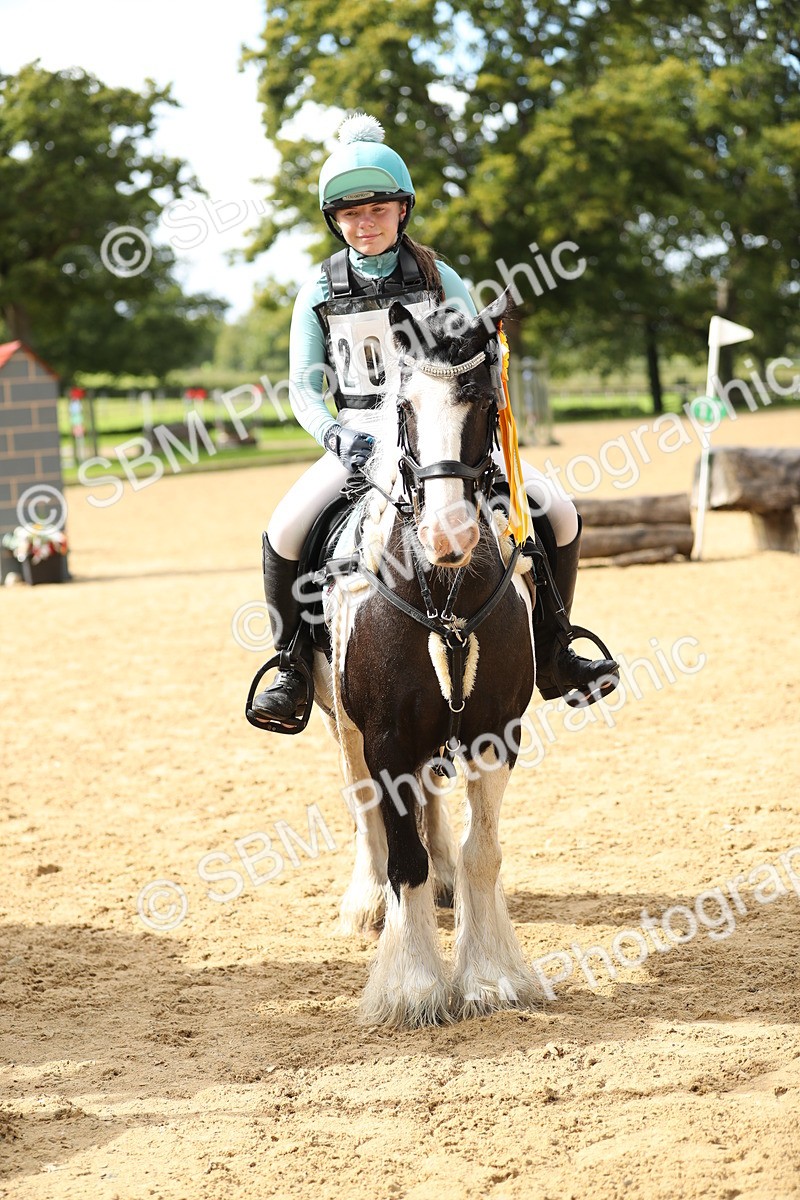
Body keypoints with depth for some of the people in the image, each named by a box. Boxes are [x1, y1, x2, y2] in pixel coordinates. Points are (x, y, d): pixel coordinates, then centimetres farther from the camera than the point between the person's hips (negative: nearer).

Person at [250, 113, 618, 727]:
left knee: (559, 513, -13)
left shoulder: (439, 279, 1)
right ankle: (294, 665, -4)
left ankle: (553, 656, 5)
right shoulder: (320, 292, 2)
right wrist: (336, 435, -18)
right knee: (284, 534, -26)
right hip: (359, 439, -1)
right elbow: (304, 388, 2)